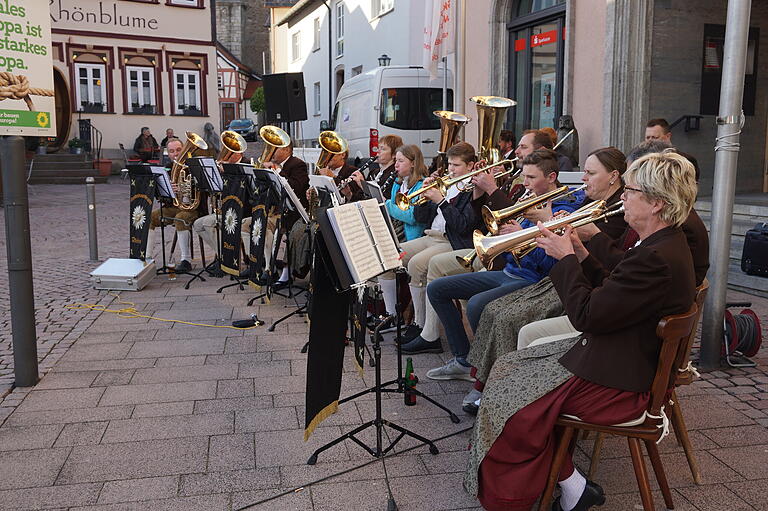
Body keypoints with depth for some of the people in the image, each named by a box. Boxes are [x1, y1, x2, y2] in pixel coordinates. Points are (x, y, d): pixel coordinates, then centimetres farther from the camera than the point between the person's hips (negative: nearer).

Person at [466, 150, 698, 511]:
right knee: (507, 367, 11)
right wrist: (581, 254, 2)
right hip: (615, 354, 11)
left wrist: (566, 257, -14)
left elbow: (586, 315, -25)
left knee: (507, 400, -7)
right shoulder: (664, 244, 6)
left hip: (617, 382, -11)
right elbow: (611, 292, 13)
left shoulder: (657, 258, -28)